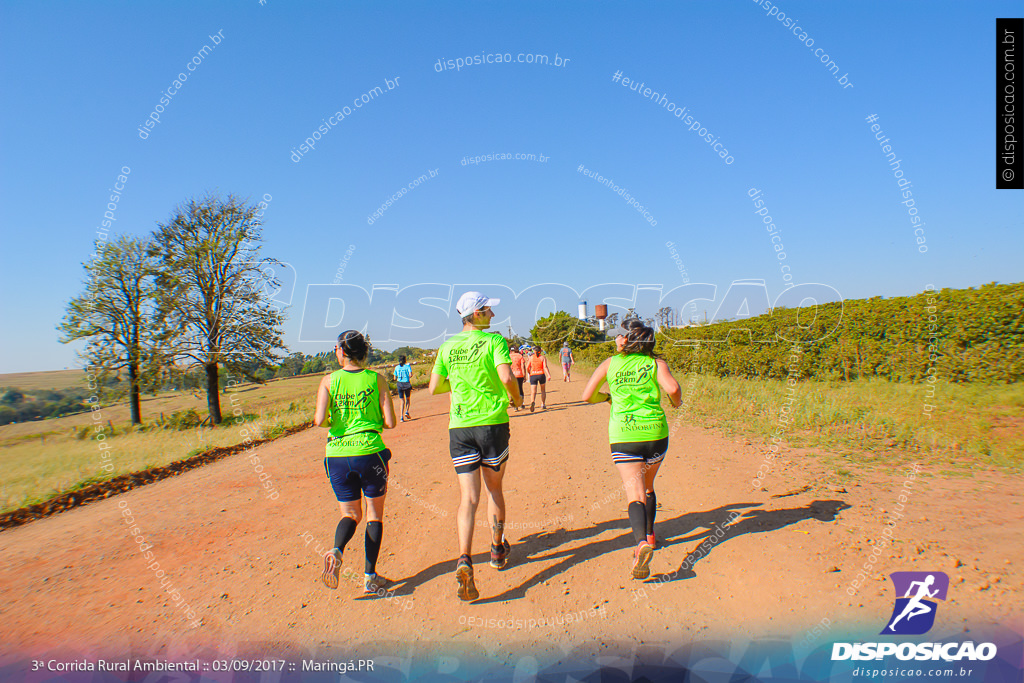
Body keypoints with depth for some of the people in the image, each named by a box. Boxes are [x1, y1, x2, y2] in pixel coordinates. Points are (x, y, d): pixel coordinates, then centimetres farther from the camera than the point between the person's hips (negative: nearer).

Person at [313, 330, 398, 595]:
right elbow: (390, 422, -4)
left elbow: (320, 420, -10)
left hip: (337, 457, 1)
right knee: (374, 515, 16)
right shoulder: (376, 379, 0)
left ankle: (336, 550, -10)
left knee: (351, 515, 18)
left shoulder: (329, 381, 1)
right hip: (370, 453, -1)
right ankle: (370, 577, 13)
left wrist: (332, 422, 12)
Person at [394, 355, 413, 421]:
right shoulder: (407, 366, -2)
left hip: (399, 384, 2)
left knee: (402, 401, 5)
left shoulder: (396, 367, 5)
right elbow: (410, 375, -14)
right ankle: (407, 412, -2)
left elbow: (395, 378, 5)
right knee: (408, 399, 18)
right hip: (407, 383, -2)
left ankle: (402, 417, -4)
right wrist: (409, 377, 8)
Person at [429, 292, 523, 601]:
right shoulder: (494, 341, -5)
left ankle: (464, 561, -16)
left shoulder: (448, 347, 8)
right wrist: (516, 397, 1)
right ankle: (498, 549, 34)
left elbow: (434, 388, 10)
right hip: (492, 423, -2)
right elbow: (506, 377, -19)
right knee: (494, 489, 18)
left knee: (468, 497, 1)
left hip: (459, 426, 2)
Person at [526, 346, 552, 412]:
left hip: (533, 375, 0)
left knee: (533, 392, -6)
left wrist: (530, 373, 21)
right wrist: (549, 375, -16)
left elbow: (527, 367, 3)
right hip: (541, 374, 0)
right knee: (543, 390, 20)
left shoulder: (531, 357, 6)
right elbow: (545, 367, -11)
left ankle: (532, 402, -33)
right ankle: (543, 404, 22)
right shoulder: (543, 357, 2)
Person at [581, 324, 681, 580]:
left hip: (623, 436, -1)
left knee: (635, 494, -8)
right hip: (655, 433, 1)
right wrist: (676, 402, 9)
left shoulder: (611, 363, 9)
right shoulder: (656, 363, 5)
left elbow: (587, 395, 8)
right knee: (647, 486, 26)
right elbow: (673, 388, -14)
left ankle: (641, 542, -31)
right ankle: (649, 535, 33)